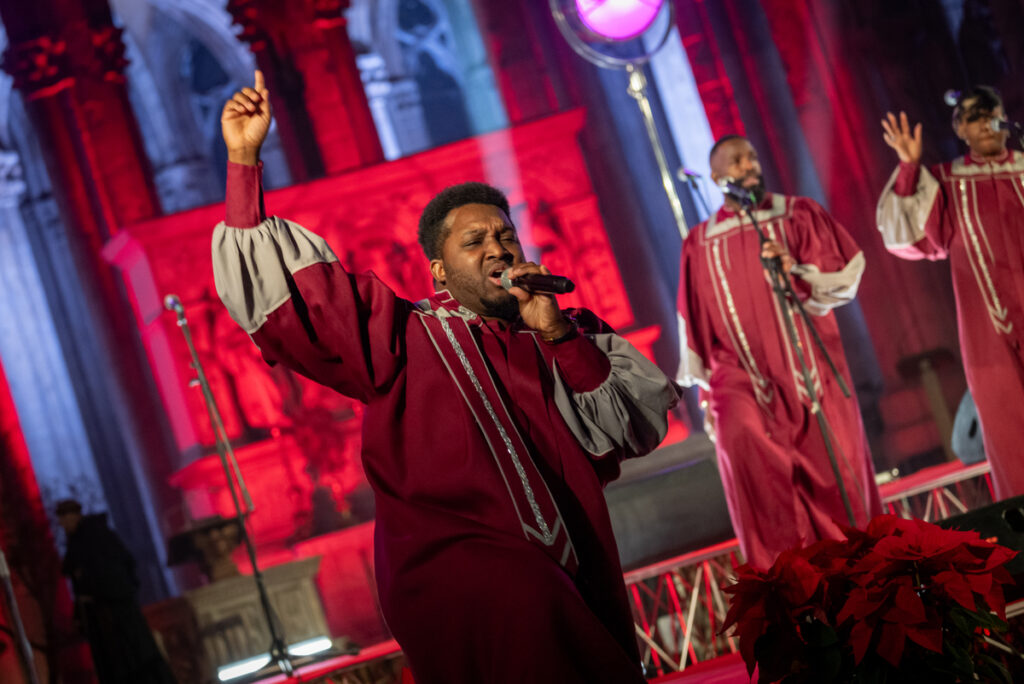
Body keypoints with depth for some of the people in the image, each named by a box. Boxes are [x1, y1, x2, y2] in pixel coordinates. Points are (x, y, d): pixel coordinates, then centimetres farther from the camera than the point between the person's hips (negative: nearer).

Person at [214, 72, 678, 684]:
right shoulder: (404, 337, 12)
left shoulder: (575, 336, 18)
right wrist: (244, 161, 1)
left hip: (578, 585, 4)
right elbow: (277, 288, 6)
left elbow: (637, 429, 4)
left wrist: (558, 336, -3)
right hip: (454, 580, -4)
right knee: (524, 602, -32)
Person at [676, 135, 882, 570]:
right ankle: (782, 565, -22)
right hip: (742, 373, 0)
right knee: (739, 437, -27)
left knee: (833, 466, -1)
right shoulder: (700, 244, 9)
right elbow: (697, 325, 12)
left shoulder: (798, 214, 7)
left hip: (808, 366, 1)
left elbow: (847, 276, -1)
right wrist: (705, 389, 8)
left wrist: (799, 270, -20)